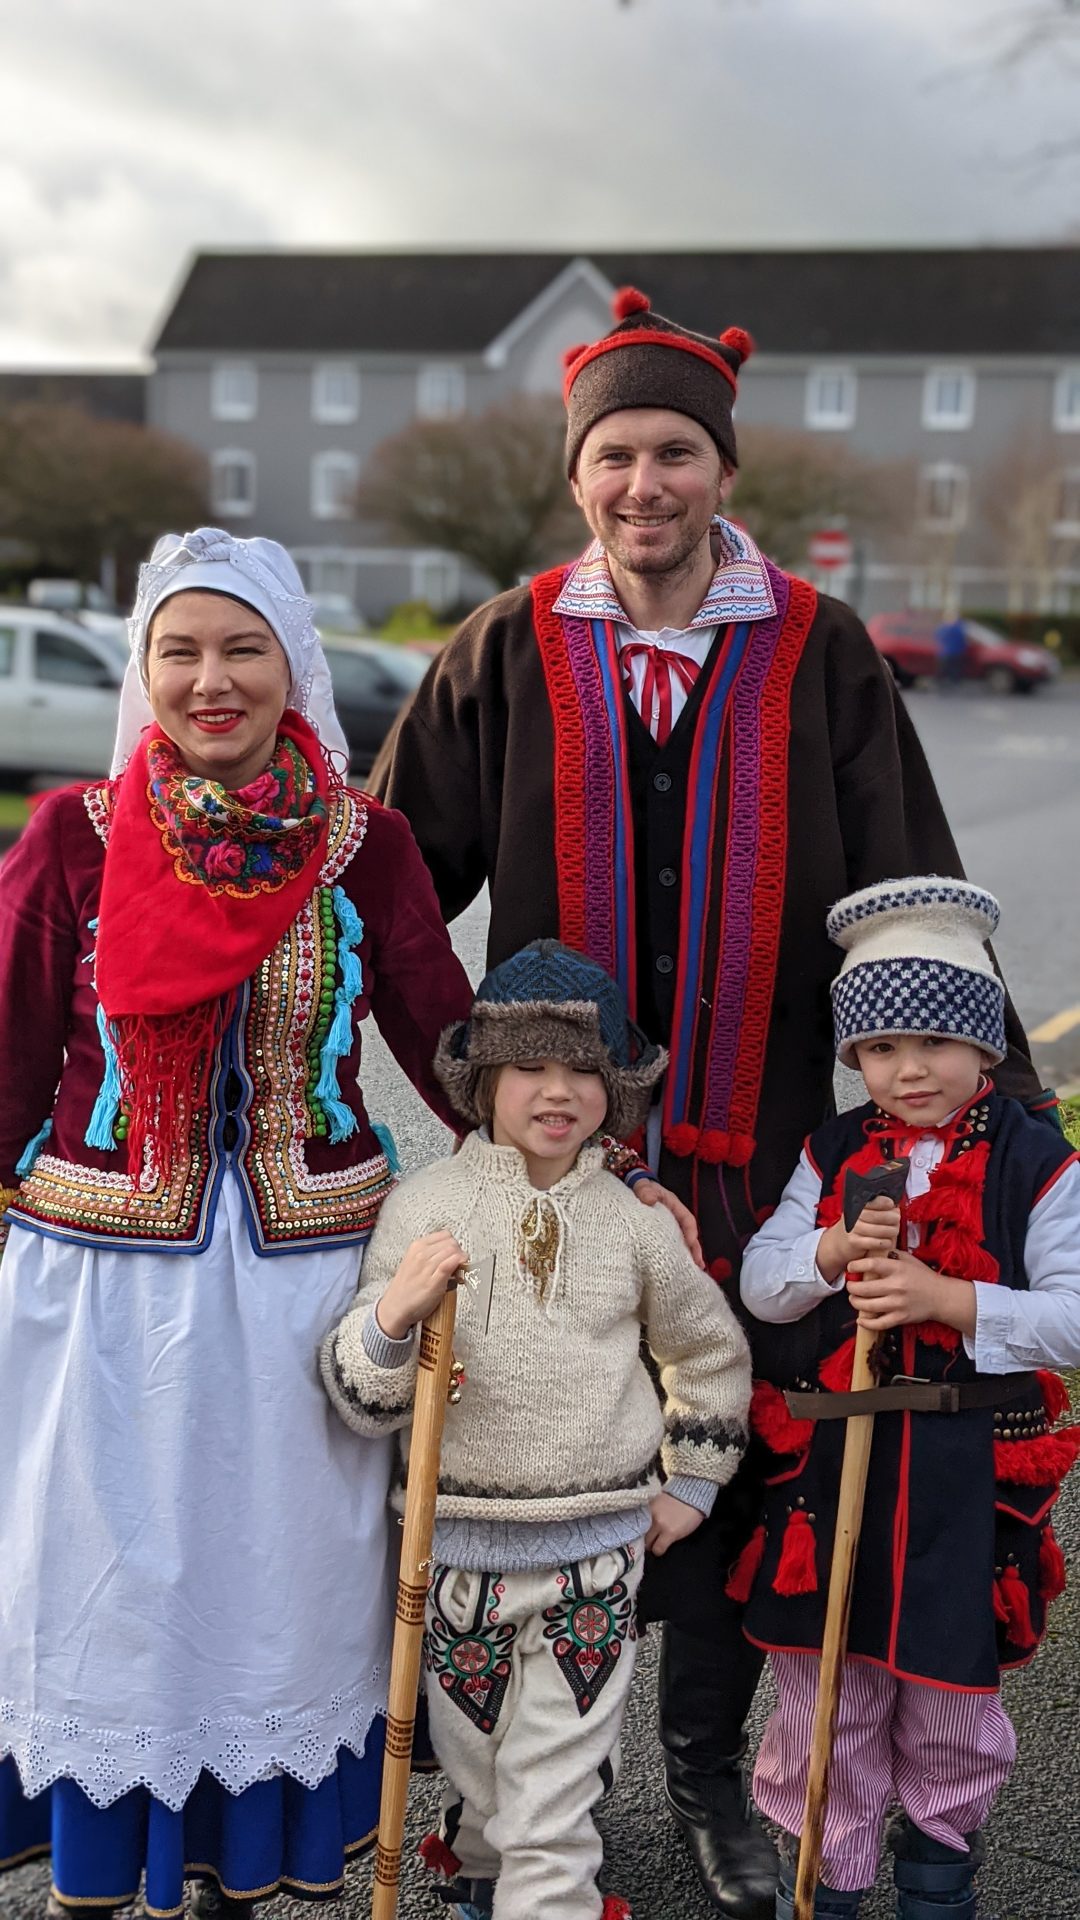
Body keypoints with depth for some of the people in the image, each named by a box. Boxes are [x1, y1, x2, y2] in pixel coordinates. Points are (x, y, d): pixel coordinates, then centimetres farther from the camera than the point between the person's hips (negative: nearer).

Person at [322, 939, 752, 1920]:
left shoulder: (636, 1222, 0)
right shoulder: (424, 1206, -6)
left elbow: (712, 1351, 18)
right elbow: (366, 1402, -6)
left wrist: (691, 1482, 15)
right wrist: (394, 1317, -25)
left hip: (597, 1548, 0)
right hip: (458, 1543, 0)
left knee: (555, 1794, 0)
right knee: (474, 1767, 18)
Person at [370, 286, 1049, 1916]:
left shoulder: (819, 658, 0)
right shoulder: (508, 656, 0)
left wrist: (994, 1095, 0)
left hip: (749, 1149, 0)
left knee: (733, 1459, 11)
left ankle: (709, 1775, 34)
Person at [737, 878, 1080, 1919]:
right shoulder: (828, 1156, 5)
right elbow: (759, 1282, 1)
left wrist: (948, 1298, -22)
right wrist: (834, 1253, -19)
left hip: (969, 1470, -2)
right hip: (830, 1455, 2)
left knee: (952, 1688, 14)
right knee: (824, 1686, 10)